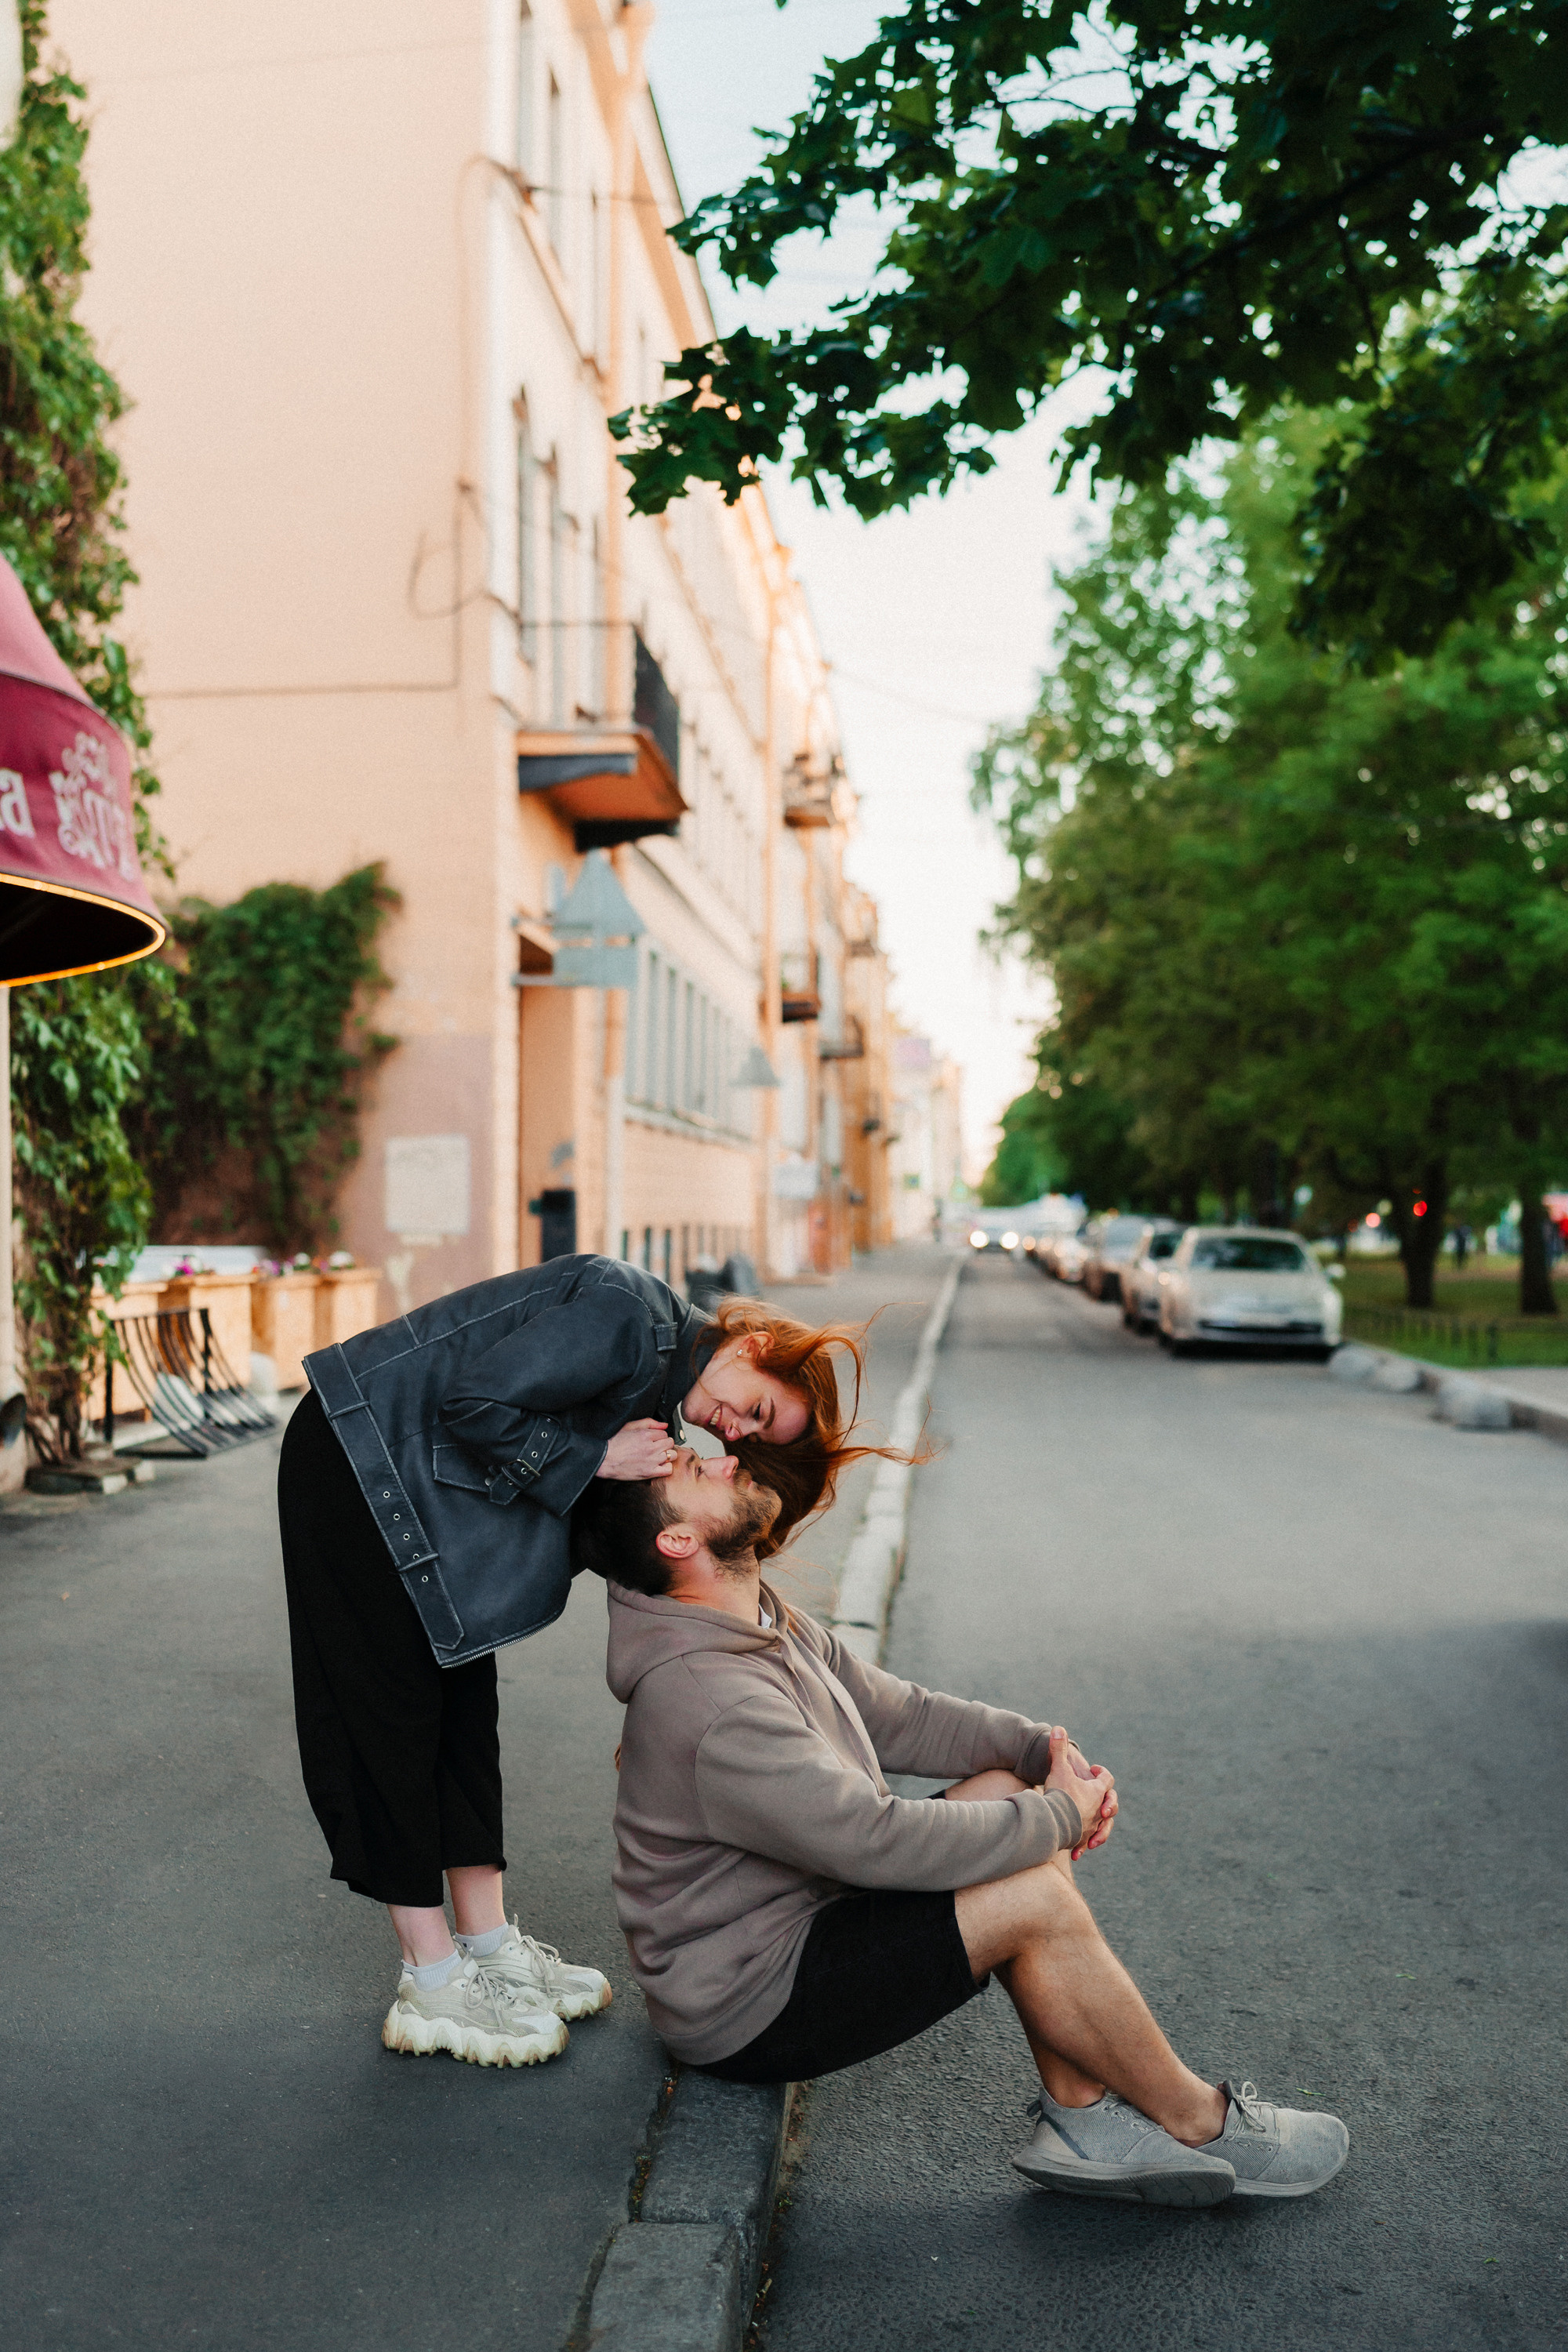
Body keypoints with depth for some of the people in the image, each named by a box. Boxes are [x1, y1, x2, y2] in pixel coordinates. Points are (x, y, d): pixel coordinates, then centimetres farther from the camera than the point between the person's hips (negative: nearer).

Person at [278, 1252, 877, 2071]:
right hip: (357, 1456, -9)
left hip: (419, 1481, 9)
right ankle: (432, 1984, 4)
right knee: (393, 1701, -3)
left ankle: (487, 1943, 18)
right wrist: (595, 1459, -20)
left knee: (462, 1697, 9)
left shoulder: (660, 1397, 7)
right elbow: (476, 1402, -27)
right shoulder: (630, 1316, -24)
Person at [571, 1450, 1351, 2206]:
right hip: (750, 2013, -10)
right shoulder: (712, 1703, -29)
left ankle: (1083, 2117, 0)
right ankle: (1197, 2124, 3)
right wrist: (1058, 1817, -17)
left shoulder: (768, 1627, 4)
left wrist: (1041, 1747, -6)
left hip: (802, 1921, 10)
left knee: (1008, 1789, -1)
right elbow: (879, 1843, -30)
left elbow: (903, 1717, 10)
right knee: (1035, 1897, -20)